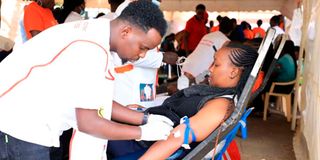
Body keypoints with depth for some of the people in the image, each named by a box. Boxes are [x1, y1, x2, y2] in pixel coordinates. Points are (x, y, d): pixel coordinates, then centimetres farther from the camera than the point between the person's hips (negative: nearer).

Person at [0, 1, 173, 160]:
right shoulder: (92, 49, -27)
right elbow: (88, 123, -22)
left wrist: (146, 119, 2)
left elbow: (98, 104, 5)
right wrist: (143, 132, -14)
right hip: (18, 125, -9)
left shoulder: (95, 34, 3)